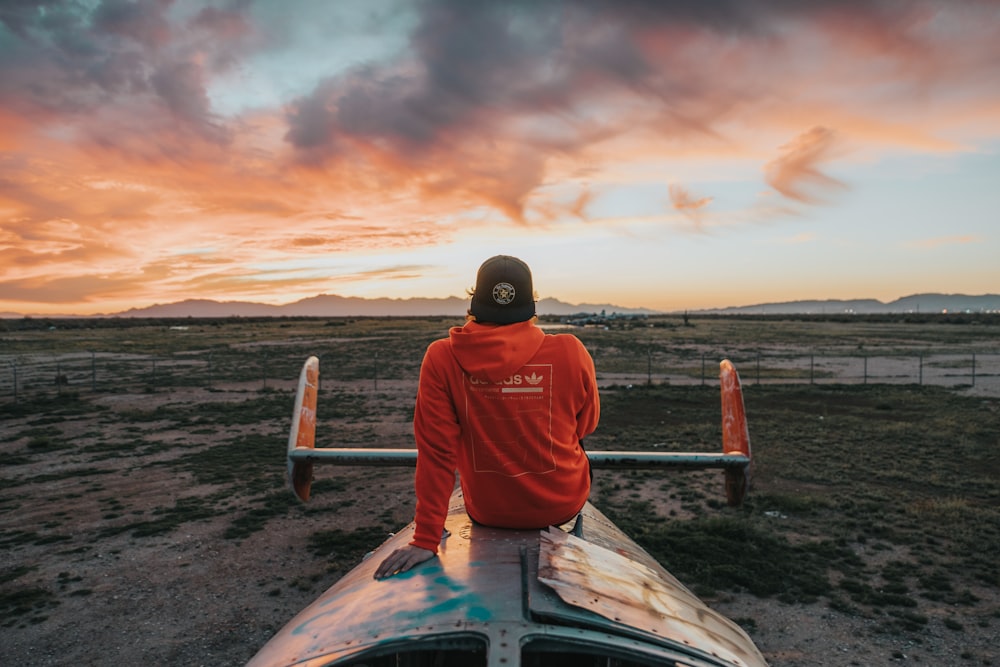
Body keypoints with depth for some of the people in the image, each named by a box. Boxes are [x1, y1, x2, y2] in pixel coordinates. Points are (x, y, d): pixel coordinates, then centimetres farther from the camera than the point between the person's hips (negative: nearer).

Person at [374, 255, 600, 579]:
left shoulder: (441, 357, -20)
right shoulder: (571, 351, -20)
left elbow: (436, 450, -19)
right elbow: (586, 426, -2)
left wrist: (426, 540, -13)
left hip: (487, 512, 1)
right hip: (563, 504, 0)